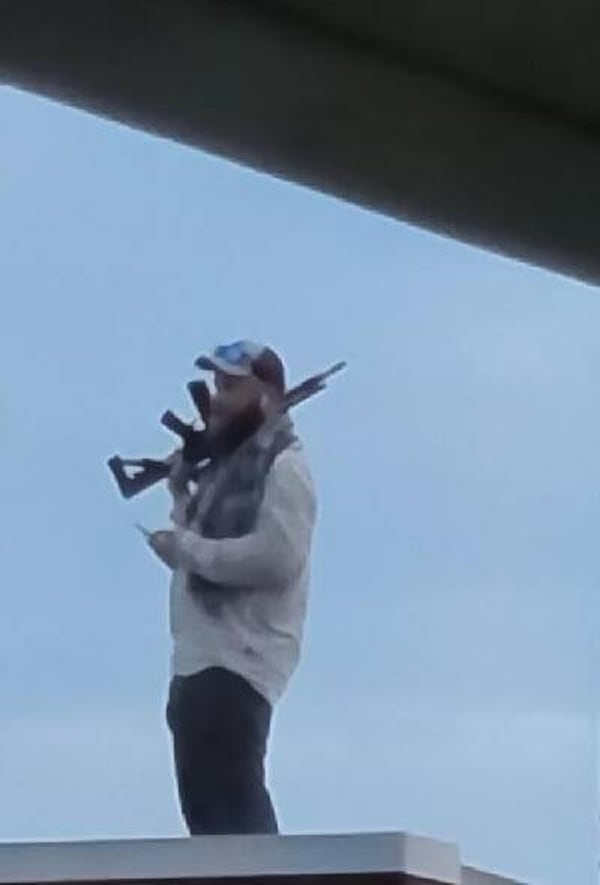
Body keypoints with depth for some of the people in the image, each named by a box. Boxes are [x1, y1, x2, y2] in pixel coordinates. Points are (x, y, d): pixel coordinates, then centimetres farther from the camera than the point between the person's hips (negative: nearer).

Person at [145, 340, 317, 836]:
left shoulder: (282, 466, -7)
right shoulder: (229, 465, 23)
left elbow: (276, 557, -22)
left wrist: (183, 547, -15)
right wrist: (182, 492, 11)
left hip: (236, 664, -11)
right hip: (198, 664, 11)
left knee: (232, 810, -16)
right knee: (208, 808, 11)